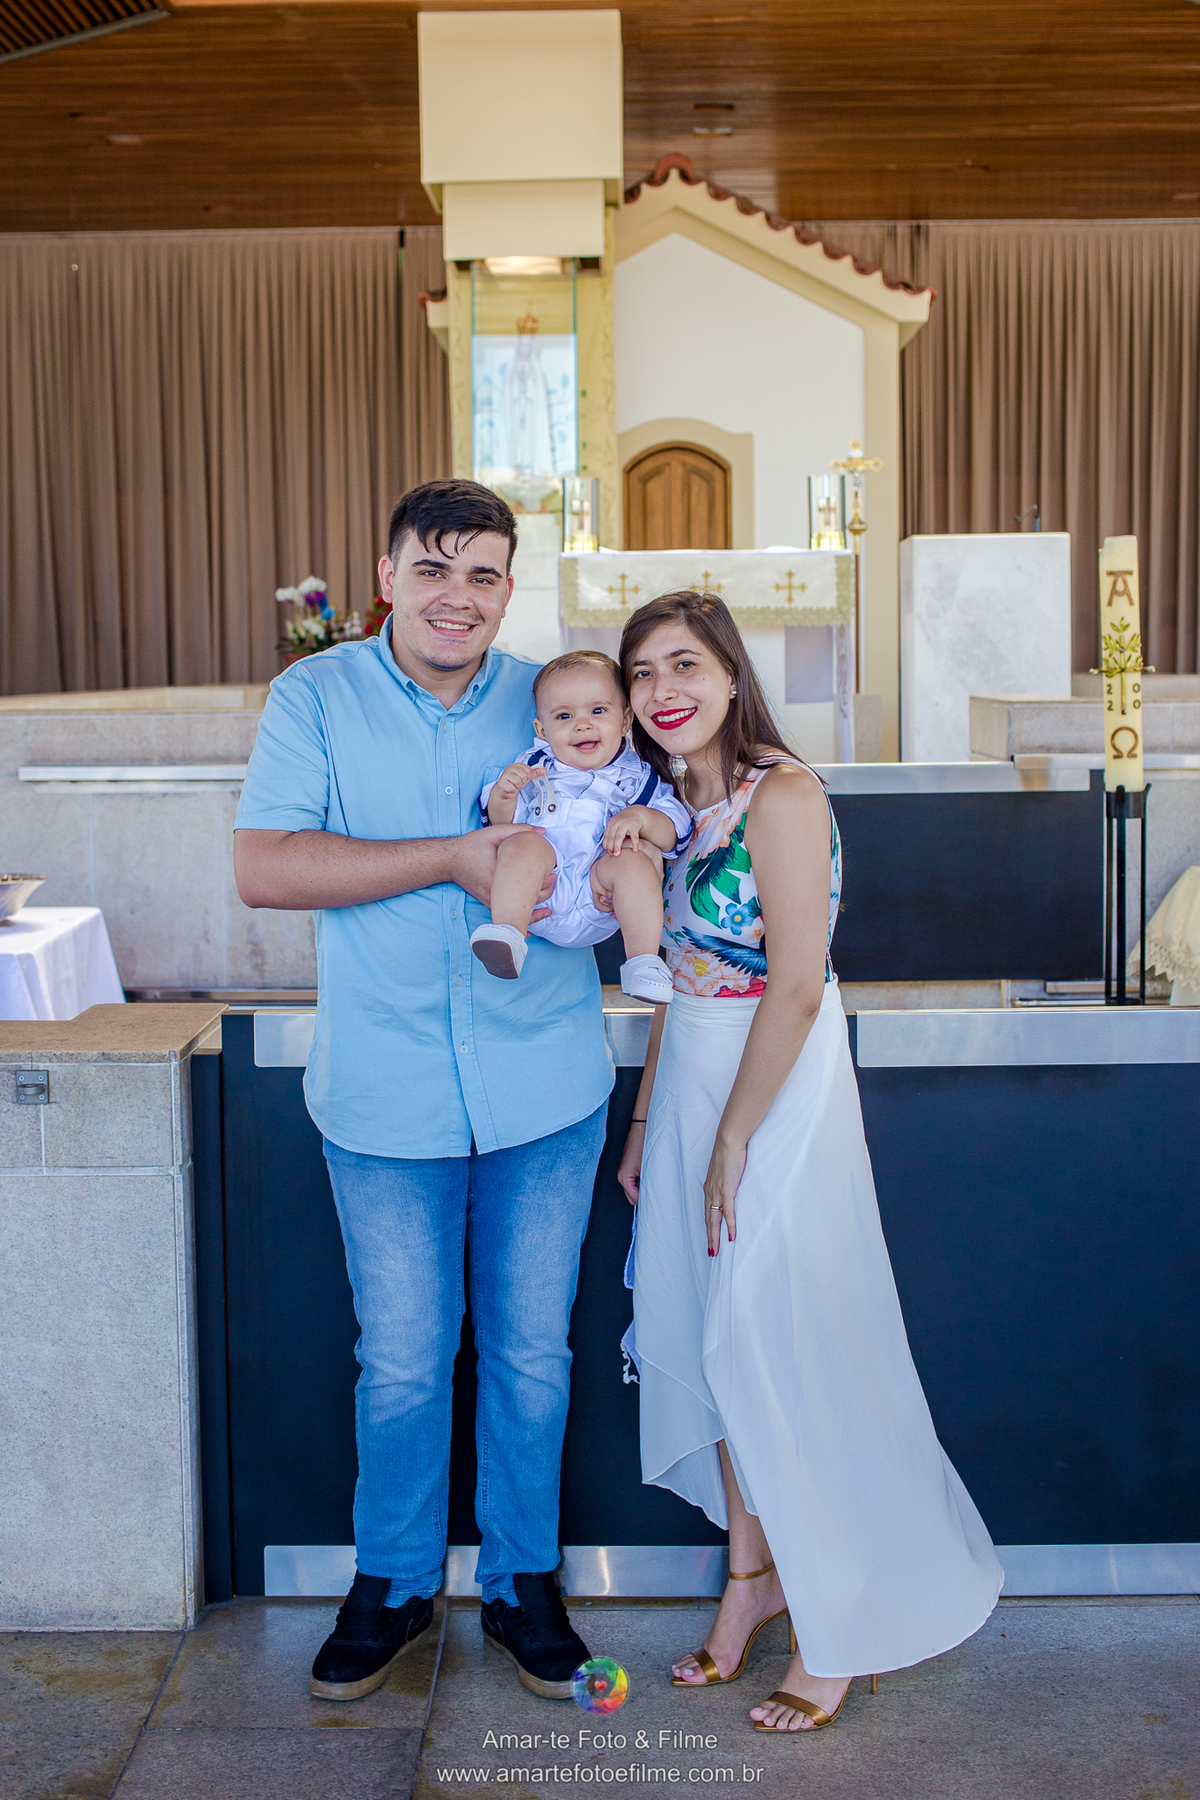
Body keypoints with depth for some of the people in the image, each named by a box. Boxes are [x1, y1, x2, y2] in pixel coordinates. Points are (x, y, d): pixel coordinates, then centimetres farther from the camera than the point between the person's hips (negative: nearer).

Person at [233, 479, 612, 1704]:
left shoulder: (550, 702, 4)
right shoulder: (314, 698, -3)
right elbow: (262, 869, -15)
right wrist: (456, 858, -20)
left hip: (544, 1091, 2)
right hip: (385, 1093, -1)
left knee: (530, 1351, 12)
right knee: (401, 1360, 8)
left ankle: (521, 1582, 32)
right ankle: (392, 1584, 31)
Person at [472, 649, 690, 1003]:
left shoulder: (638, 777, 15)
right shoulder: (535, 767, 17)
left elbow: (674, 835, 7)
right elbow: (500, 821, 13)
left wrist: (640, 817, -14)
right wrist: (502, 793, -9)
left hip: (597, 906, 0)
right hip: (539, 897, 0)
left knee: (635, 860, -28)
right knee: (522, 844, -28)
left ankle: (643, 959, -31)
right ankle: (508, 935, -38)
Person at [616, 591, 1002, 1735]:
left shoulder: (782, 796, -16)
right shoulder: (676, 804, 9)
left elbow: (795, 989, -19)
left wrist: (732, 1141, -15)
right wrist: (645, 1123, 13)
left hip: (779, 1092, -8)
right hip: (691, 1081, 8)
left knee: (781, 1352, 0)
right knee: (718, 1342, 13)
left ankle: (840, 1627, 17)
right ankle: (752, 1574, 30)